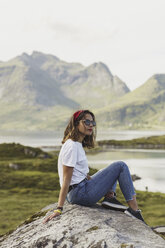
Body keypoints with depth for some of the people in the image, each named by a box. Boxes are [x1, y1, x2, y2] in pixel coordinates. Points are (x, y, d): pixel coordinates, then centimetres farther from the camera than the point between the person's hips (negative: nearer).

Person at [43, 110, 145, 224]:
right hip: (79, 194, -10)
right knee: (121, 166, -5)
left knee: (113, 171, 27)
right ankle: (134, 210, -8)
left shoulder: (78, 144, 15)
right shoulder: (72, 146, -15)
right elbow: (66, 179, -20)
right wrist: (59, 209, -21)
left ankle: (110, 197, 1)